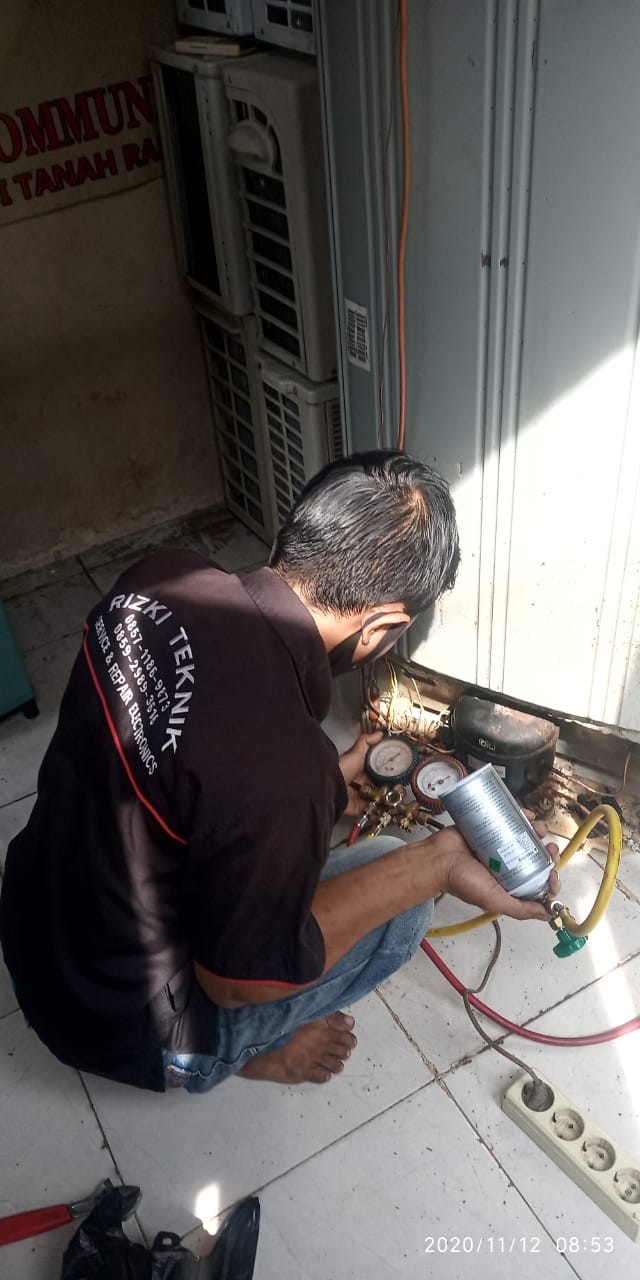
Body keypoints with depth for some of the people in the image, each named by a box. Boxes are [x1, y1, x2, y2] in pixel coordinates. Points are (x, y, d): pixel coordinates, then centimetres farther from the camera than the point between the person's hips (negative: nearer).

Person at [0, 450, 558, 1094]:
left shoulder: (155, 579, -17)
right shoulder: (278, 775, -39)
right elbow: (239, 980, -21)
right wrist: (432, 864, -18)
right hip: (124, 1029, -6)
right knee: (398, 882, -1)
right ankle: (244, 1048, 15)